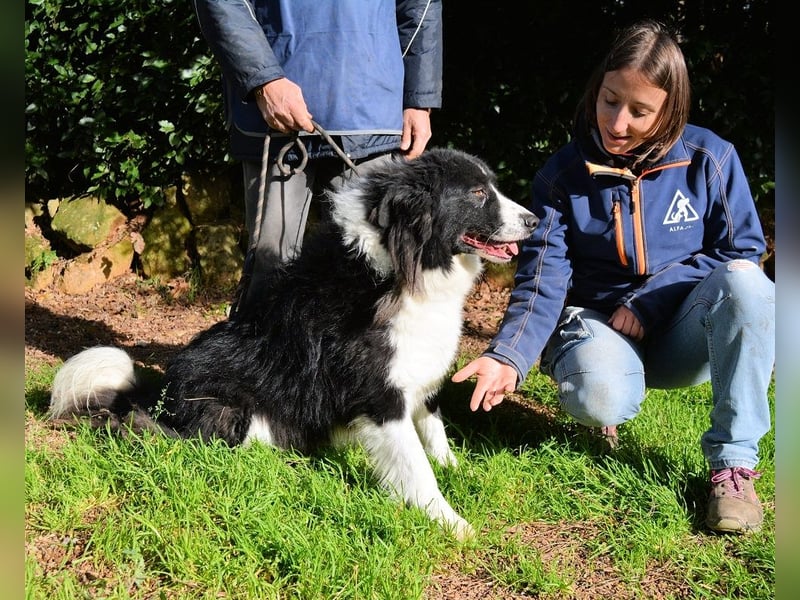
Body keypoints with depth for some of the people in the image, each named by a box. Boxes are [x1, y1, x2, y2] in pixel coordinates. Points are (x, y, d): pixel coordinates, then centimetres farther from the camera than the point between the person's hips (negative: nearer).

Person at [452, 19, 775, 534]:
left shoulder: (708, 158, -6)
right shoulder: (563, 175, -6)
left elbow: (742, 250, -4)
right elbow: (542, 278, -11)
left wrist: (647, 304, -15)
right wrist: (508, 356, -29)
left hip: (683, 335, 1)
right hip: (597, 323, -1)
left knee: (745, 284, -32)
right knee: (600, 398, -36)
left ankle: (733, 463, -22)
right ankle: (608, 406, 6)